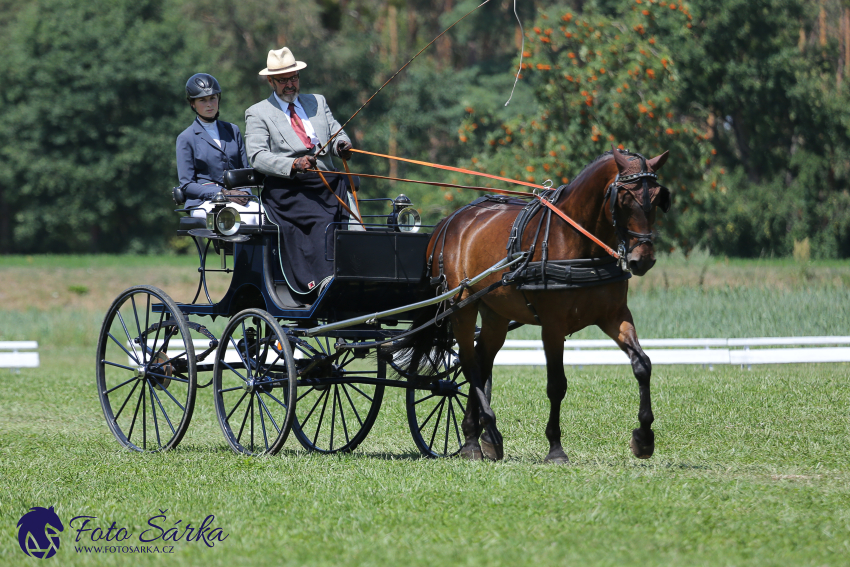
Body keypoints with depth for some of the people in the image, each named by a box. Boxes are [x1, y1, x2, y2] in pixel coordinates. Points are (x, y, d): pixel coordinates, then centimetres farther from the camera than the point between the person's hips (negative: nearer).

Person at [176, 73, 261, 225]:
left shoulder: (233, 131, 20)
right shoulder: (186, 138, 7)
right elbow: (187, 185, 1)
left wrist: (244, 193, -3)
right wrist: (224, 193, -12)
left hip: (237, 198, 4)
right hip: (204, 203, -4)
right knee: (245, 218, -35)